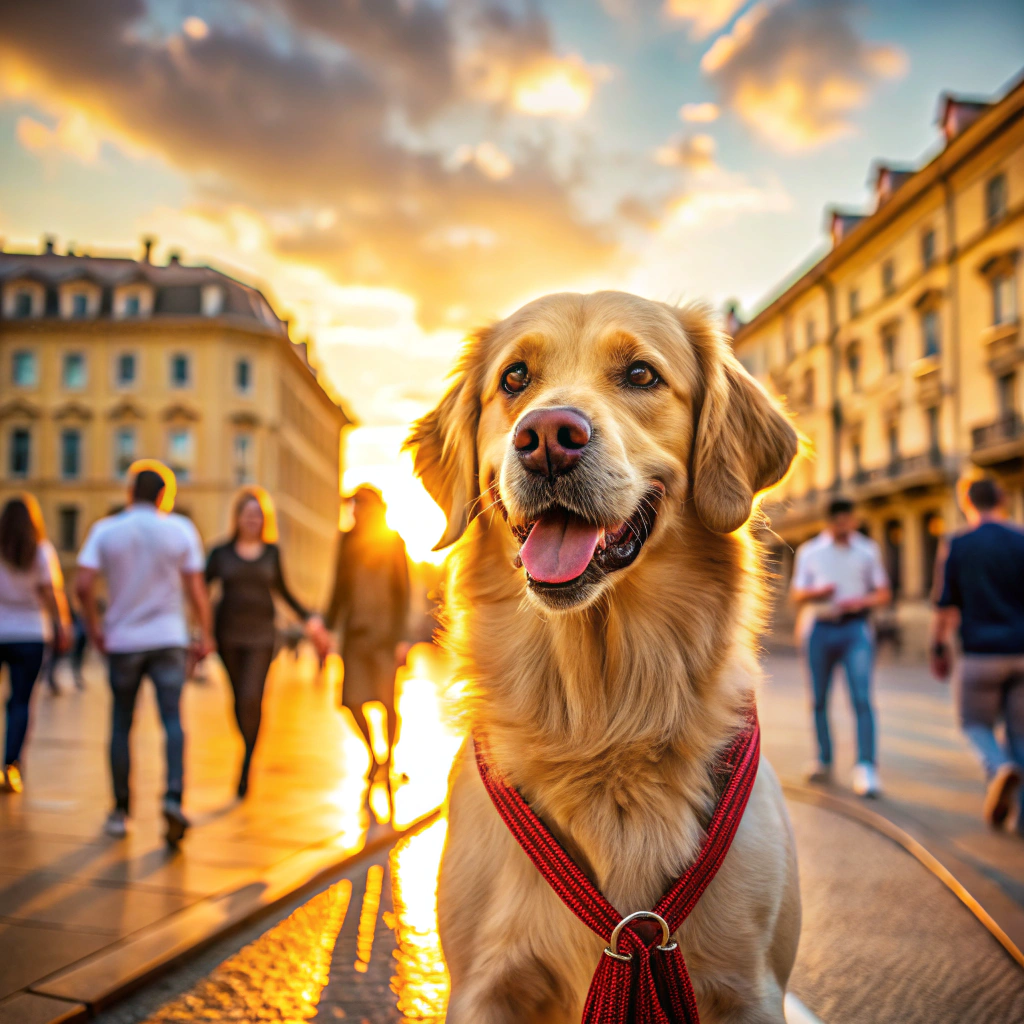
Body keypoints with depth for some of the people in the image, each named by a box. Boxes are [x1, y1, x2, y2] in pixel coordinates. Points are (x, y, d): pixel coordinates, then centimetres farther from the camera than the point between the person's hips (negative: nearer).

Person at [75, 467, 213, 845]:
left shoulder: (105, 530, 0)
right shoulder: (181, 529, 0)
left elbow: (83, 585, -10)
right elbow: (195, 588, -3)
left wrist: (94, 627, 3)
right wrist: (205, 634, 4)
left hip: (122, 641, 1)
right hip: (168, 639, -1)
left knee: (121, 725, 12)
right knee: (172, 720, -3)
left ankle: (120, 811, 19)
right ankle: (174, 797, -23)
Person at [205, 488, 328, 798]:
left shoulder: (272, 552, 6)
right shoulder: (221, 552, 2)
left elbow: (282, 589, 18)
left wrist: (307, 617, 16)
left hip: (260, 635, -1)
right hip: (229, 635, 1)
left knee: (251, 699, -14)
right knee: (240, 699, 9)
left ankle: (246, 766, -5)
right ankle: (250, 749, 30)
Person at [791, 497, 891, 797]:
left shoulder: (867, 550, 8)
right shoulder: (809, 552, 9)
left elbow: (883, 594, 10)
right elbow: (797, 594, 10)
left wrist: (861, 601, -10)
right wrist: (816, 592, -12)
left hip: (855, 628, -2)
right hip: (820, 628, 2)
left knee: (862, 697, -14)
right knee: (819, 699, 6)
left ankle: (865, 768, -15)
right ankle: (824, 761, 20)